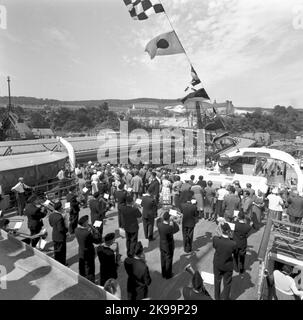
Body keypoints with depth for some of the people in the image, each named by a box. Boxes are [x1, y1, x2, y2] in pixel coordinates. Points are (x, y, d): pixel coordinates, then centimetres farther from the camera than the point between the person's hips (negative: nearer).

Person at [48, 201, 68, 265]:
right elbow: (60, 229, -29)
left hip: (54, 236, 8)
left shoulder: (51, 215, -4)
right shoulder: (59, 217, -31)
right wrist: (66, 229, -11)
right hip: (60, 237, -8)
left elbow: (51, 224, 9)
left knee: (56, 250, 23)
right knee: (61, 252, 11)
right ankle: (62, 264, 26)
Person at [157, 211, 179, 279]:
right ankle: (168, 275, 36)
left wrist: (163, 218, -3)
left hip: (162, 245, 5)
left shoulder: (159, 225, -20)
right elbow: (177, 229, -13)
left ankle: (164, 274, 42)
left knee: (163, 260, 23)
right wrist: (172, 221, -7)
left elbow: (158, 220, 7)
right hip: (169, 247, -5)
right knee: (169, 261, 17)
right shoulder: (170, 228, -37)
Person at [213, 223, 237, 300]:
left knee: (217, 281, 27)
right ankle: (226, 298, 46)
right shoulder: (233, 244, -34)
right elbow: (234, 252, -11)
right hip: (228, 266, -2)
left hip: (217, 265, 2)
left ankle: (217, 297, 48)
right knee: (227, 283, 25)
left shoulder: (215, 239, -32)